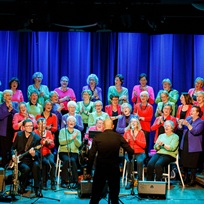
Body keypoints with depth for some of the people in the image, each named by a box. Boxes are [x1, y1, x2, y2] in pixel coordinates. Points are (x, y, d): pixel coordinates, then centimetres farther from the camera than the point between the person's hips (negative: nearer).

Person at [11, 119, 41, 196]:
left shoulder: (36, 137, -4)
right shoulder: (19, 135, 4)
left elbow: (37, 153, -10)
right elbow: (13, 148, 14)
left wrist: (34, 154, -34)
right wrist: (13, 155, -6)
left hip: (31, 159, 0)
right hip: (20, 160, 1)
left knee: (36, 165, -35)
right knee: (26, 168, -32)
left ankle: (37, 189, -23)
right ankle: (22, 188, -5)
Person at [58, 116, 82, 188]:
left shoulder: (78, 132, 14)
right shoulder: (62, 131, 10)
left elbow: (79, 144, 1)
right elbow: (61, 141, -7)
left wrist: (75, 138, -15)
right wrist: (71, 138, -13)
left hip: (74, 152, 1)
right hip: (64, 152, -1)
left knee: (73, 160, -31)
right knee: (66, 160, -32)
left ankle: (75, 181, -25)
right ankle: (65, 180, -25)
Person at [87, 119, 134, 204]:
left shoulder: (97, 137, -6)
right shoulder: (118, 137, -5)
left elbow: (91, 155, -8)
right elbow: (130, 151, -8)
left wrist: (89, 171, -1)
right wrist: (130, 157, 15)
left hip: (100, 168, 0)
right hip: (114, 168, 0)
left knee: (95, 195, 11)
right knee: (114, 194, 12)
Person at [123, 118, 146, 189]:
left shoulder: (141, 132, 7)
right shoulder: (127, 132, 9)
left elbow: (144, 145, -2)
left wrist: (135, 139, -12)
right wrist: (127, 140, -14)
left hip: (140, 153, 0)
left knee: (140, 161, -33)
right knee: (129, 161, -33)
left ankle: (140, 180, -24)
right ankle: (129, 180, -25)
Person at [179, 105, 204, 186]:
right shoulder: (188, 118, 12)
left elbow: (196, 132, -21)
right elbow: (181, 128, 13)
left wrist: (188, 124, -27)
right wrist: (181, 124, -9)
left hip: (193, 147, -6)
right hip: (185, 145, 6)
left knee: (193, 164, -2)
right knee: (184, 163, 12)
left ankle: (192, 180, 10)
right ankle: (185, 178, 27)